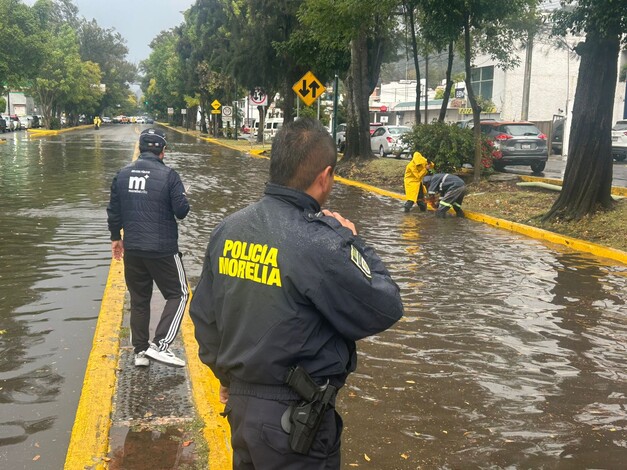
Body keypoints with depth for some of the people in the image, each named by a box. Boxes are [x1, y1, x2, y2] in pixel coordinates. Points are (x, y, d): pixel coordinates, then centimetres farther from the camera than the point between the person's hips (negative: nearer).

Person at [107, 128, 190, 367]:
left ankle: (140, 351, 21)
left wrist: (115, 237, 22)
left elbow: (113, 210, 9)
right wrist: (181, 202, 11)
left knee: (139, 299, 16)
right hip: (163, 249, -5)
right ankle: (160, 345, -4)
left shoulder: (122, 174, 4)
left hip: (132, 249, 5)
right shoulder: (168, 175, -11)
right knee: (178, 294, 8)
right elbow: (181, 211, -12)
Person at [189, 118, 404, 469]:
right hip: (295, 419, -6)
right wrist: (351, 241, -5)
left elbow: (203, 314, 6)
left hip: (241, 401, 6)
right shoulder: (318, 245, -25)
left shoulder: (228, 230, -3)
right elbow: (385, 310, -15)